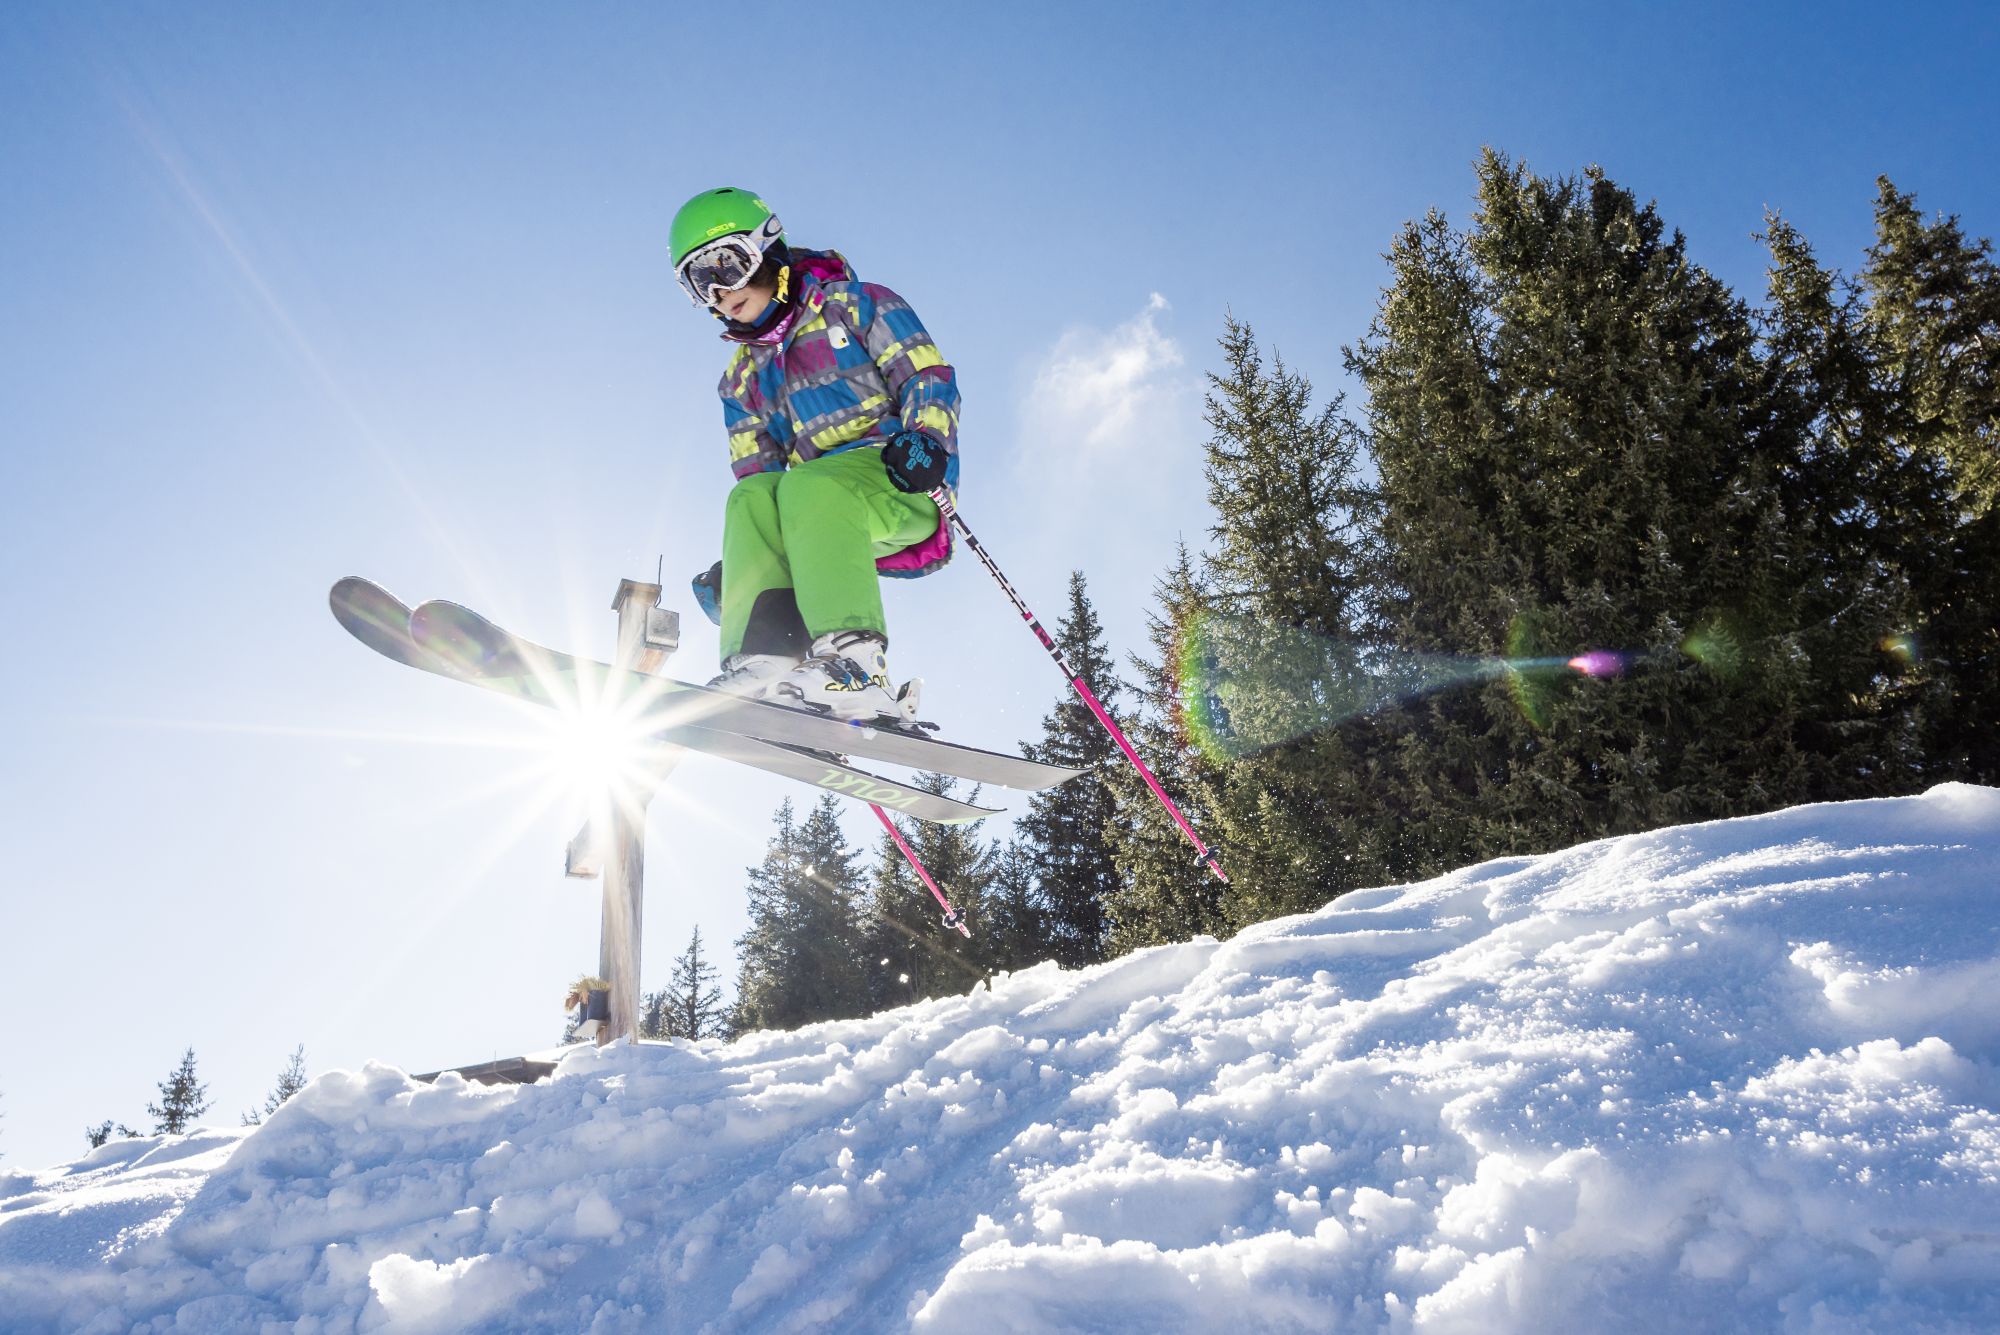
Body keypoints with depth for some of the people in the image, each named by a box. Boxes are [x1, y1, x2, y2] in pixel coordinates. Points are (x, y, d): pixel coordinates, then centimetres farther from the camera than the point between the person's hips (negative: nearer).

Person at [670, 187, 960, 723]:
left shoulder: (856, 304, 8)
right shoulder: (742, 377, 24)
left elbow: (928, 377, -3)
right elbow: (755, 473, 17)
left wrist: (925, 437, -24)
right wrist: (736, 561, 3)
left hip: (905, 484, -5)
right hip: (828, 517, 5)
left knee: (808, 486, -34)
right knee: (751, 497, -24)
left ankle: (855, 661, -46)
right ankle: (764, 656, -38)